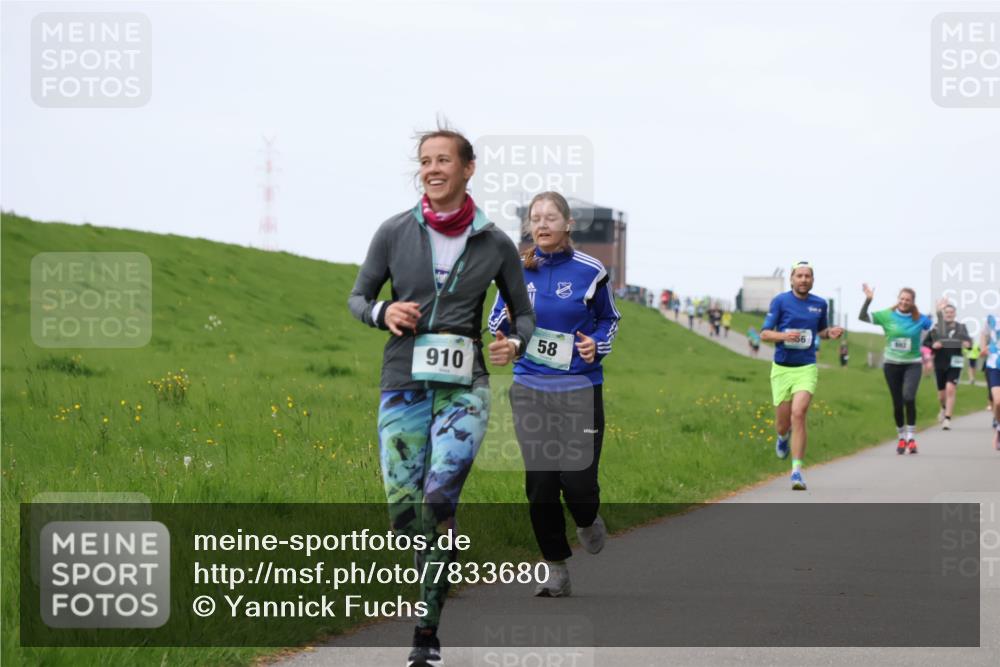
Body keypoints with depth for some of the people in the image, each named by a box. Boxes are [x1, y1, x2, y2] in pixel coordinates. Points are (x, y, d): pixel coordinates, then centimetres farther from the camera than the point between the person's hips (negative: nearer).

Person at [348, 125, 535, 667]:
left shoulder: (495, 244, 1)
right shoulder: (394, 233, 1)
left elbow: (523, 314, 12)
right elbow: (357, 298, 11)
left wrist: (514, 343, -10)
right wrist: (383, 313, -11)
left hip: (463, 386, -2)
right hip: (403, 384, 2)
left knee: (438, 498, -20)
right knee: (403, 513, -3)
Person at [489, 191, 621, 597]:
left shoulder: (589, 271, -3)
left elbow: (609, 318, 13)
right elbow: (496, 327, 11)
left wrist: (598, 344, -7)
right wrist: (510, 314, -12)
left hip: (580, 389, -2)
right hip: (530, 389, 2)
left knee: (577, 479, -8)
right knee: (540, 480, -1)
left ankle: (587, 520, 29)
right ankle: (555, 568, 12)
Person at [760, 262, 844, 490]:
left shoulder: (820, 304, 5)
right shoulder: (780, 301, -3)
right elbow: (764, 334, -3)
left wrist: (830, 333, 0)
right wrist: (784, 336, -22)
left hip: (806, 368, 0)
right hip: (781, 368, 0)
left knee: (798, 414, -22)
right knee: (783, 423, 8)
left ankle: (797, 471, -20)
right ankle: (784, 436, 49)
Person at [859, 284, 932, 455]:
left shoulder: (919, 319, -3)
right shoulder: (887, 316, -3)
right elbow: (862, 317, -8)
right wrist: (868, 300, -21)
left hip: (912, 364, -2)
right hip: (892, 364, 2)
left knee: (909, 397, -24)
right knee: (897, 403, 7)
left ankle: (911, 437, -14)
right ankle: (901, 438, 27)